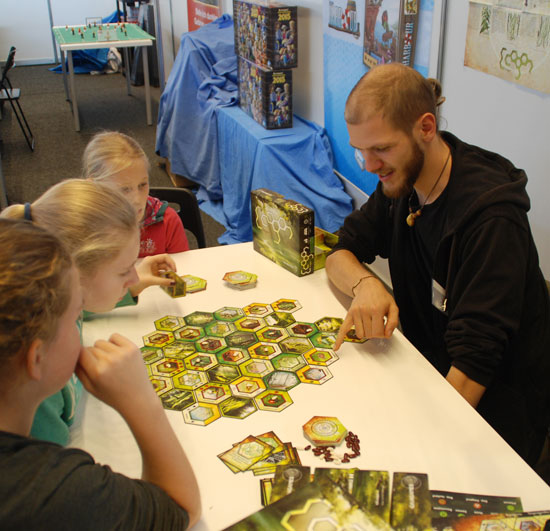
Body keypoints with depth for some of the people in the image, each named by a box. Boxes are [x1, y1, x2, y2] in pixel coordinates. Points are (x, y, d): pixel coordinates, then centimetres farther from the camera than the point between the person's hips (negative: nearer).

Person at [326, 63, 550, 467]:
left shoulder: (490, 214, -26)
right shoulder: (401, 178, -3)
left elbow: (472, 362, -29)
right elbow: (341, 252, 4)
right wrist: (364, 283, -18)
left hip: (493, 409, -6)